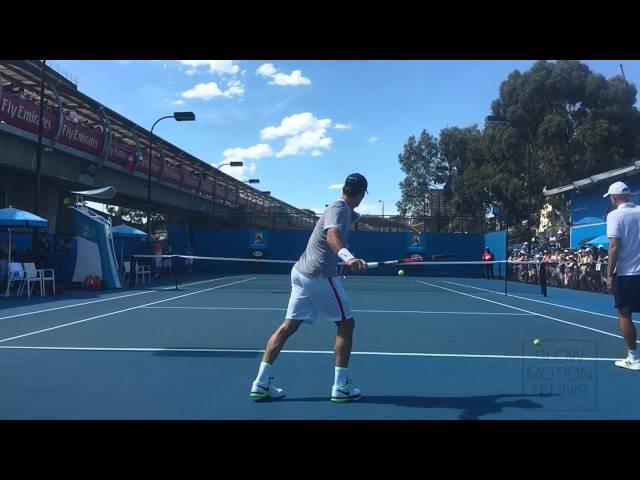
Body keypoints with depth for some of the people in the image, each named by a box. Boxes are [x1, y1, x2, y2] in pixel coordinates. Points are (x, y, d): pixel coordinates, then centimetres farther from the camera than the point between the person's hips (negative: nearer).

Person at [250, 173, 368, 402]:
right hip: (319, 275, -9)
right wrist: (348, 257, -54)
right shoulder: (338, 209, -14)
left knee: (288, 326, 7)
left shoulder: (344, 211, 14)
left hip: (302, 272, 9)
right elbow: (332, 237, -35)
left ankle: (261, 383, 7)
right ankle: (340, 387, 6)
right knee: (346, 324, 3)